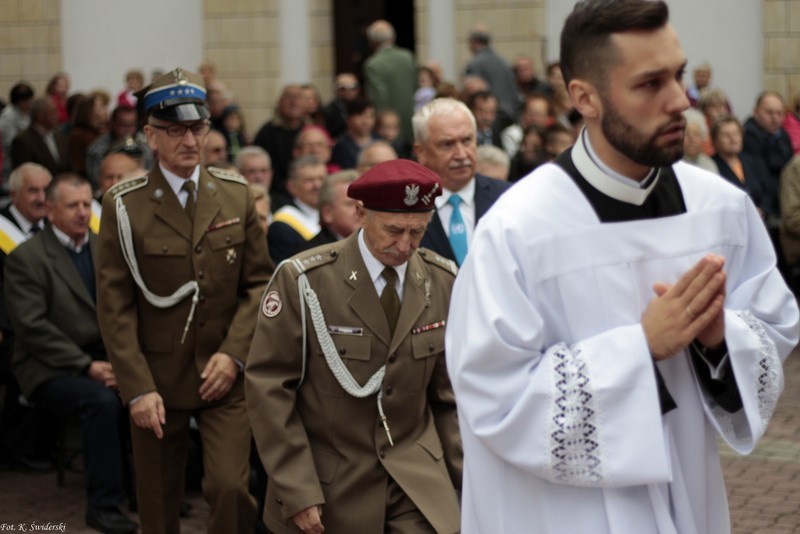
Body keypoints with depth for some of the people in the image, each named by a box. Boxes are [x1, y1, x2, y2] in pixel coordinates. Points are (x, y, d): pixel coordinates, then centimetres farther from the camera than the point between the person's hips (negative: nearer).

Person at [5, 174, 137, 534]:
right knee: (102, 400, -34)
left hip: (104, 359, 5)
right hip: (51, 369, -5)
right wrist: (86, 366, -19)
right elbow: (33, 326, -13)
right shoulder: (25, 258, -5)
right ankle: (103, 505, -22)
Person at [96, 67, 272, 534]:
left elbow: (260, 282, 4)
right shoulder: (124, 205, -5)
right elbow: (115, 306, -6)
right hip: (156, 381, -1)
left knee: (231, 489, -13)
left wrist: (233, 353, -10)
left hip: (224, 376, 1)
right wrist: (137, 388, -13)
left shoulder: (237, 195, 4)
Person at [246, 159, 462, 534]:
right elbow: (268, 386, -11)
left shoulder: (442, 281, 0)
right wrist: (296, 490, -14)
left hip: (418, 480, 2)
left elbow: (450, 391, 6)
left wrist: (470, 478, 3)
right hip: (330, 485, -2)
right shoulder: (304, 281, -12)